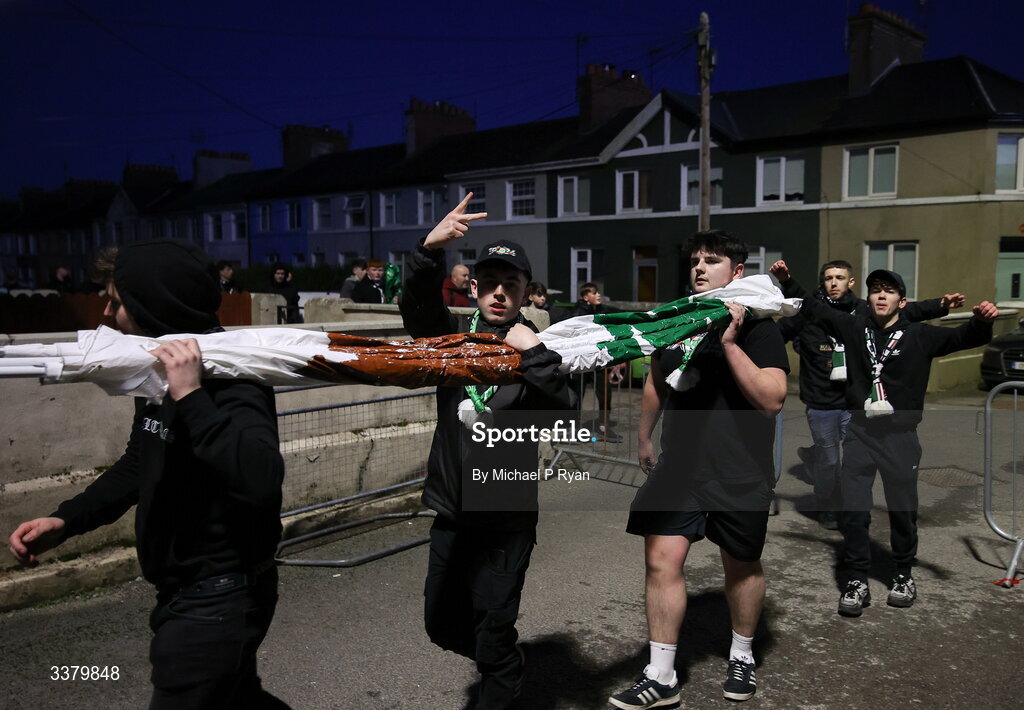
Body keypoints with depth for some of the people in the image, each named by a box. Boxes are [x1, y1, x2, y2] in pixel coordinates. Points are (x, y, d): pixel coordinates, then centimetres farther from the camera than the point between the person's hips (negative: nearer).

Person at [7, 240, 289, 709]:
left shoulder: (232, 380, -24)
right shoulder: (159, 373, 5)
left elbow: (261, 481, -41)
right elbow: (138, 467, 17)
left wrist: (191, 397, -39)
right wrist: (65, 520, 5)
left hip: (218, 599, -9)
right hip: (185, 590, 9)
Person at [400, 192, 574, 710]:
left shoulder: (537, 347, -6)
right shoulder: (452, 333, 1)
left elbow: (564, 412, -20)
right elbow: (416, 306, -19)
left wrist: (535, 355, -29)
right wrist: (430, 250, -35)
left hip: (506, 517, -4)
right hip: (450, 510, 4)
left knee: (493, 635, 3)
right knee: (441, 623, 19)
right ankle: (505, 661, 48)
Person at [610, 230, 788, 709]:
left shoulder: (758, 328, -9)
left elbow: (772, 399, -22)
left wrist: (730, 343, -27)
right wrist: (644, 437, 26)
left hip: (740, 474, -3)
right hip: (678, 467, 4)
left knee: (741, 566, 14)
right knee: (661, 561, -3)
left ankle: (742, 656, 40)